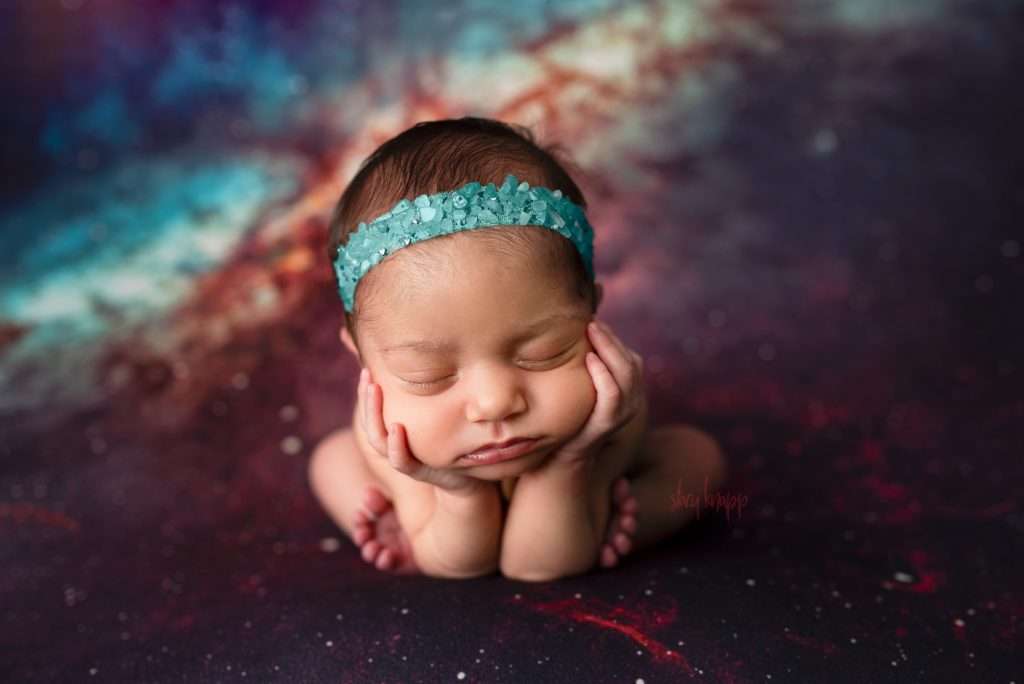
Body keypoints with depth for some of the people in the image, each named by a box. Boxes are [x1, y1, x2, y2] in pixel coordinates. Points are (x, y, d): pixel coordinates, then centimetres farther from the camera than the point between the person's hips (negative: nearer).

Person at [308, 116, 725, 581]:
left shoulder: (611, 407, -41)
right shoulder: (384, 436, -38)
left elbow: (540, 566, -31)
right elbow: (459, 565, -23)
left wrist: (563, 465, -50)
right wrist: (460, 491, -45)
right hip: (454, 524, 0)